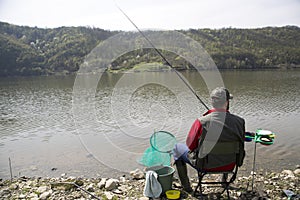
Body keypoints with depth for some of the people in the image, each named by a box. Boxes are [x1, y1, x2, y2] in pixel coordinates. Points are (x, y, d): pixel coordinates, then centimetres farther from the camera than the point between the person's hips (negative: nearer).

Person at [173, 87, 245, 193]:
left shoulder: (202, 121, -26)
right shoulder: (239, 121, -17)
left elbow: (190, 145, -11)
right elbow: (240, 146, 1)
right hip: (229, 165, 4)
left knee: (177, 147, 20)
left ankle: (186, 186, 26)